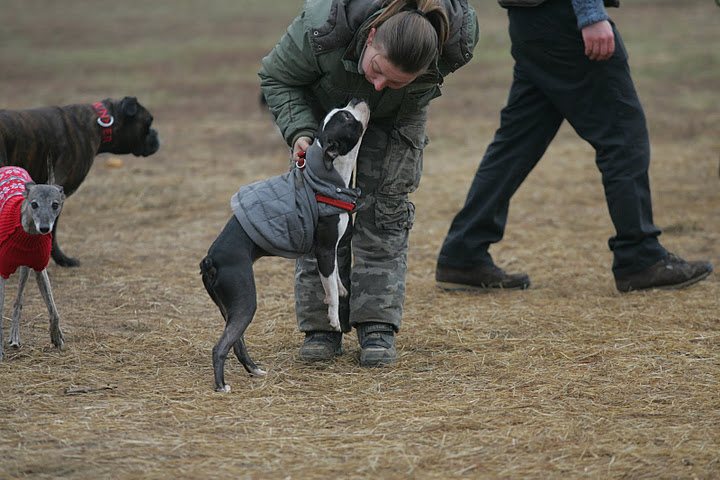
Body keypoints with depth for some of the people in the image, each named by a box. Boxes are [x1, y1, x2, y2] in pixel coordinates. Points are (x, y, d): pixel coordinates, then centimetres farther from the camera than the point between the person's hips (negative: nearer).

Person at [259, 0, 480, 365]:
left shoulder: (453, 42, -40)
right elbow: (277, 78, -23)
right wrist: (300, 132, -38)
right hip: (324, 104, -1)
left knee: (384, 204, -8)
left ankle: (377, 326, -5)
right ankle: (322, 325, 0)